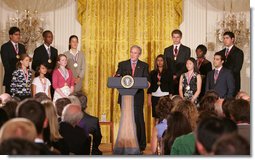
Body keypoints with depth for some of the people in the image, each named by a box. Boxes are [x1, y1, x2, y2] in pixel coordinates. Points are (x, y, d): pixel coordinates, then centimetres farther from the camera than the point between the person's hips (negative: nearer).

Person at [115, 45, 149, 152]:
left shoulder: (144, 66, 8)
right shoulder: (122, 64, 12)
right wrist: (117, 78, -16)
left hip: (137, 96, -2)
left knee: (138, 120, -5)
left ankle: (140, 145, 1)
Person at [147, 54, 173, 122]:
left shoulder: (168, 73, 5)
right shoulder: (152, 73, 10)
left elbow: (171, 86, 4)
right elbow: (150, 86, 8)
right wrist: (149, 99, 3)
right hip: (155, 97, 2)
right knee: (156, 117, 2)